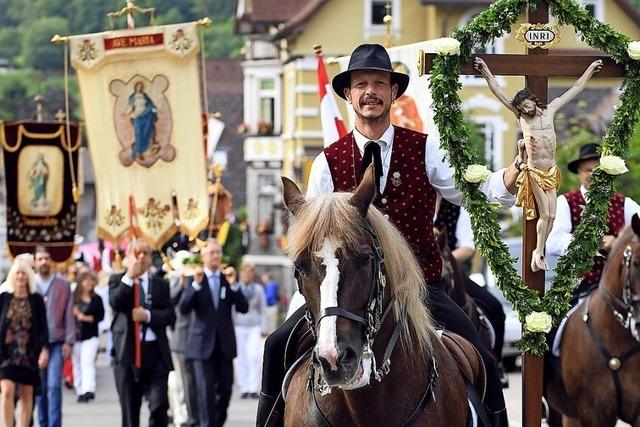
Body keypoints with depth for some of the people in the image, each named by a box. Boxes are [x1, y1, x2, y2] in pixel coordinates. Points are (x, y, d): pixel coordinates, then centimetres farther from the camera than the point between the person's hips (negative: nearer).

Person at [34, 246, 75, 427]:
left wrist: (69, 342, -1)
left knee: (54, 386, -11)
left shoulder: (62, 285, 4)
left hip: (56, 344, -1)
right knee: (39, 388, 6)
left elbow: (69, 315, 5)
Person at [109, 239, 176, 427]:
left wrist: (148, 315, -13)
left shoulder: (160, 284, 12)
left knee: (159, 405, -10)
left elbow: (170, 315, 2)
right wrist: (129, 277, -14)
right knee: (130, 409, 4)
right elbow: (115, 302, -12)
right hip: (126, 351, -1)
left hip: (155, 351, 1)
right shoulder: (118, 281, 8)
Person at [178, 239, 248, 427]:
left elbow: (243, 308, -1)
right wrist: (196, 284, -21)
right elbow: (183, 309, -12)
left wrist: (234, 285, -14)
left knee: (225, 388, 3)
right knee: (206, 389, -5)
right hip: (203, 344, -3)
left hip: (225, 343, 3)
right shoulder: (194, 280, 0)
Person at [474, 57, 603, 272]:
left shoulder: (550, 110, 6)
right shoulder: (520, 115, 0)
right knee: (545, 214, -8)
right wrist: (486, 72, -8)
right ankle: (539, 252, 3)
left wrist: (590, 69, 19)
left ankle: (539, 252, 11)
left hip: (551, 171, 4)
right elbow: (498, 92, -2)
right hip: (534, 171, -4)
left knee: (551, 215, 1)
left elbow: (574, 90, 14)